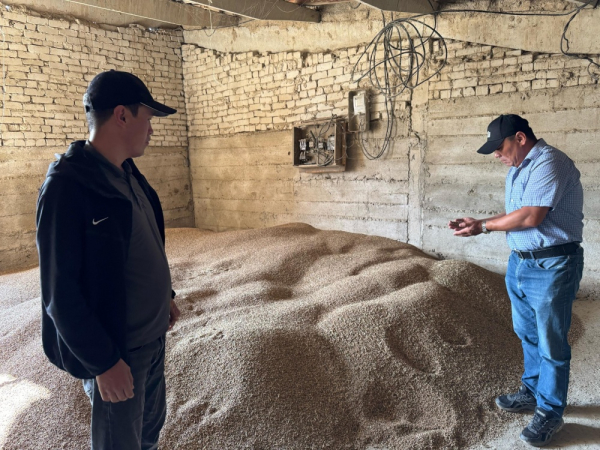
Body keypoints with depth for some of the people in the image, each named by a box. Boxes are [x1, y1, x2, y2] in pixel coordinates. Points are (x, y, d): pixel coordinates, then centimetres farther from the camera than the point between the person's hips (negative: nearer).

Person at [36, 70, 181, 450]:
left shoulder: (128, 174, 4)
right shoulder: (68, 185, -21)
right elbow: (60, 290, -21)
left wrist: (165, 295, 16)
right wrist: (103, 362, -19)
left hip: (153, 335, 8)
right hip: (115, 351, -7)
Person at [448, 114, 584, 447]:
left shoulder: (550, 163, -18)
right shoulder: (517, 169, 12)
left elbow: (531, 216, -25)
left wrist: (483, 226, -15)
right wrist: (477, 223, -1)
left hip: (551, 266, -9)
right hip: (519, 262, 9)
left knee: (551, 343, 4)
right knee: (527, 335, 20)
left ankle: (550, 412, 20)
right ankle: (532, 391, 38)